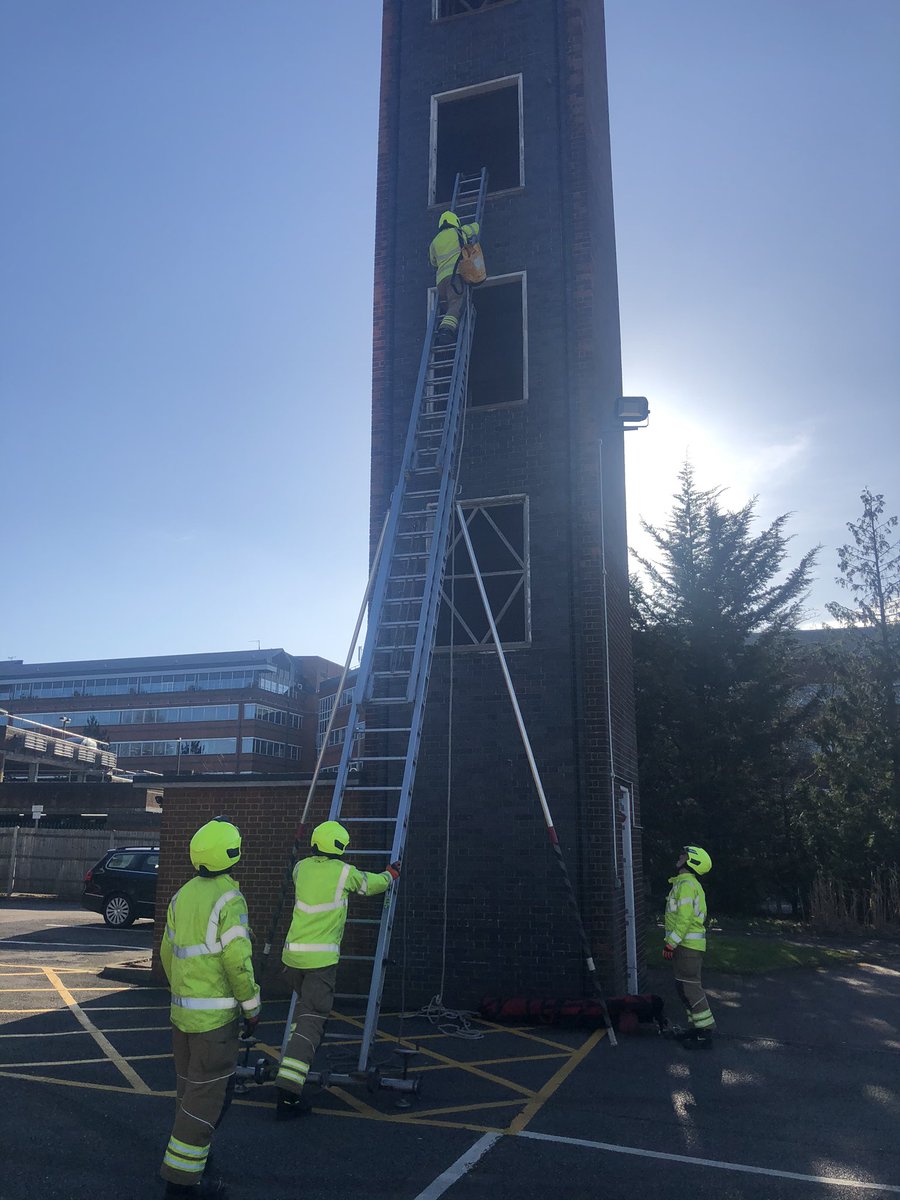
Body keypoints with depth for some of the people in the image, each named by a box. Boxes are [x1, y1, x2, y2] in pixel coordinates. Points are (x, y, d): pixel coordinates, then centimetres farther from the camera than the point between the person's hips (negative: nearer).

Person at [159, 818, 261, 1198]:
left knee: (190, 1086, 20)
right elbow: (237, 959, -20)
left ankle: (189, 1152, 33)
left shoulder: (182, 895, 5)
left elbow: (167, 951, 12)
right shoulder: (229, 899, -18)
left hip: (182, 1009, 8)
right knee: (209, 1092, 2)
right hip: (215, 1014, -8)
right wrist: (252, 1007, -8)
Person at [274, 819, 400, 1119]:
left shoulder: (301, 868, 8)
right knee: (312, 1020, -6)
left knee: (306, 1004, 32)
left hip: (292, 954, 6)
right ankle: (287, 1092, -12)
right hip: (321, 957, -6)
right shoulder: (344, 872, -5)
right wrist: (391, 874, 34)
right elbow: (373, 884, 12)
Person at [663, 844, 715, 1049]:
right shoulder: (692, 884, 17)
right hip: (689, 945, 10)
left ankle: (705, 1033, -2)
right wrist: (673, 943, 22)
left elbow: (685, 918, -23)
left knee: (690, 988, -6)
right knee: (685, 987, 16)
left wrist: (671, 944, -20)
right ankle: (696, 1027, 24)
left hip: (686, 945, -10)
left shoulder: (686, 884, -16)